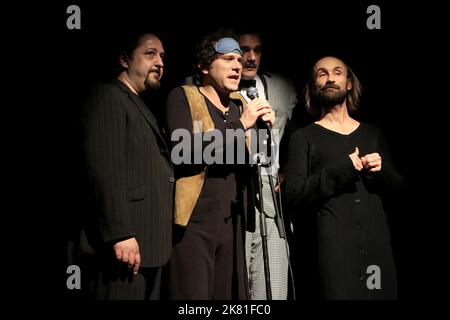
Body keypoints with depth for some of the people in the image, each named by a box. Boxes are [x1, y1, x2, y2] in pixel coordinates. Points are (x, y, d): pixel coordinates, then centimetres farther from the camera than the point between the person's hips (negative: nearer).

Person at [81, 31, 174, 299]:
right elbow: (105, 170, -17)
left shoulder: (141, 106, 22)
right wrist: (120, 234, -23)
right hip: (128, 239, -9)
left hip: (150, 240, 9)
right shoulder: (108, 96, -6)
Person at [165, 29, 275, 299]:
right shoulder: (182, 97, -1)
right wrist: (240, 125, -18)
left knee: (230, 293, 8)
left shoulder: (241, 104, 15)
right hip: (194, 221, -5)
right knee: (194, 293, -5)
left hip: (233, 223, 6)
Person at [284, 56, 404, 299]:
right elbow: (293, 196, -7)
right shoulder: (304, 138, 3)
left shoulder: (373, 134, 16)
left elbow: (397, 186, 18)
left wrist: (381, 170, -4)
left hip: (377, 240, 4)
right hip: (333, 242, -4)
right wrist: (341, 170, -16)